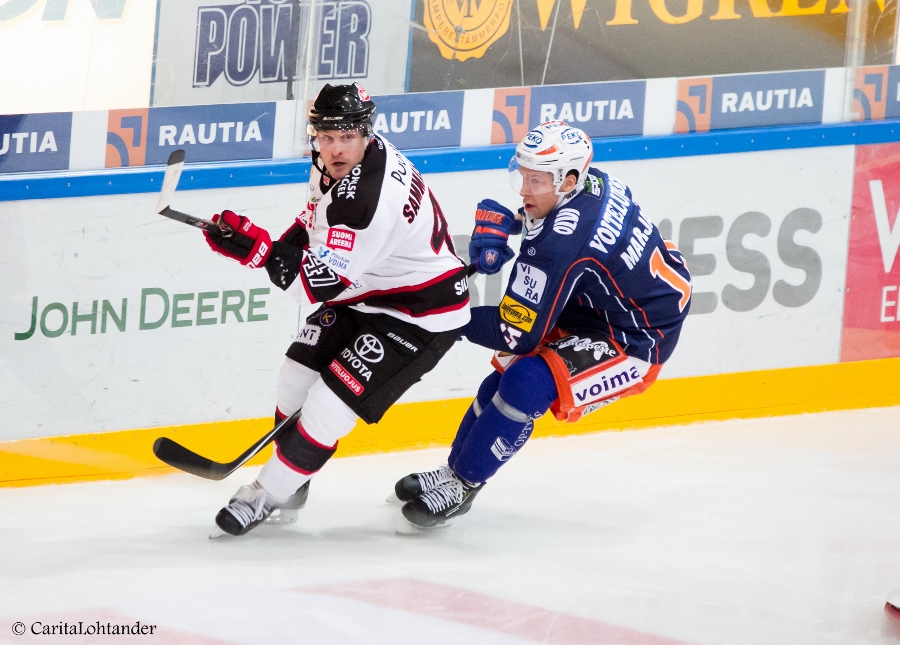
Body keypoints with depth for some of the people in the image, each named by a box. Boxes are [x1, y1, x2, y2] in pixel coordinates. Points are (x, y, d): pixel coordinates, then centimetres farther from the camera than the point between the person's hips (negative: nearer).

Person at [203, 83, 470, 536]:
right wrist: (294, 240, 5)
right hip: (364, 293, 10)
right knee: (297, 375, 11)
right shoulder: (333, 159, -7)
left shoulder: (368, 198, -36)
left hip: (420, 314, -10)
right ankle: (288, 489, 28)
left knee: (331, 402, -13)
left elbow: (321, 284, -35)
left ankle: (268, 495, 4)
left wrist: (256, 248, -40)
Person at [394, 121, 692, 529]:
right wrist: (499, 222, 1)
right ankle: (454, 470, 25)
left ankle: (461, 487, -9)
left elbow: (519, 333, -26)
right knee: (509, 369, 12)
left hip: (635, 345, -11)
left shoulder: (560, 242, -31)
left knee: (529, 382, -24)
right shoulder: (592, 184, -6)